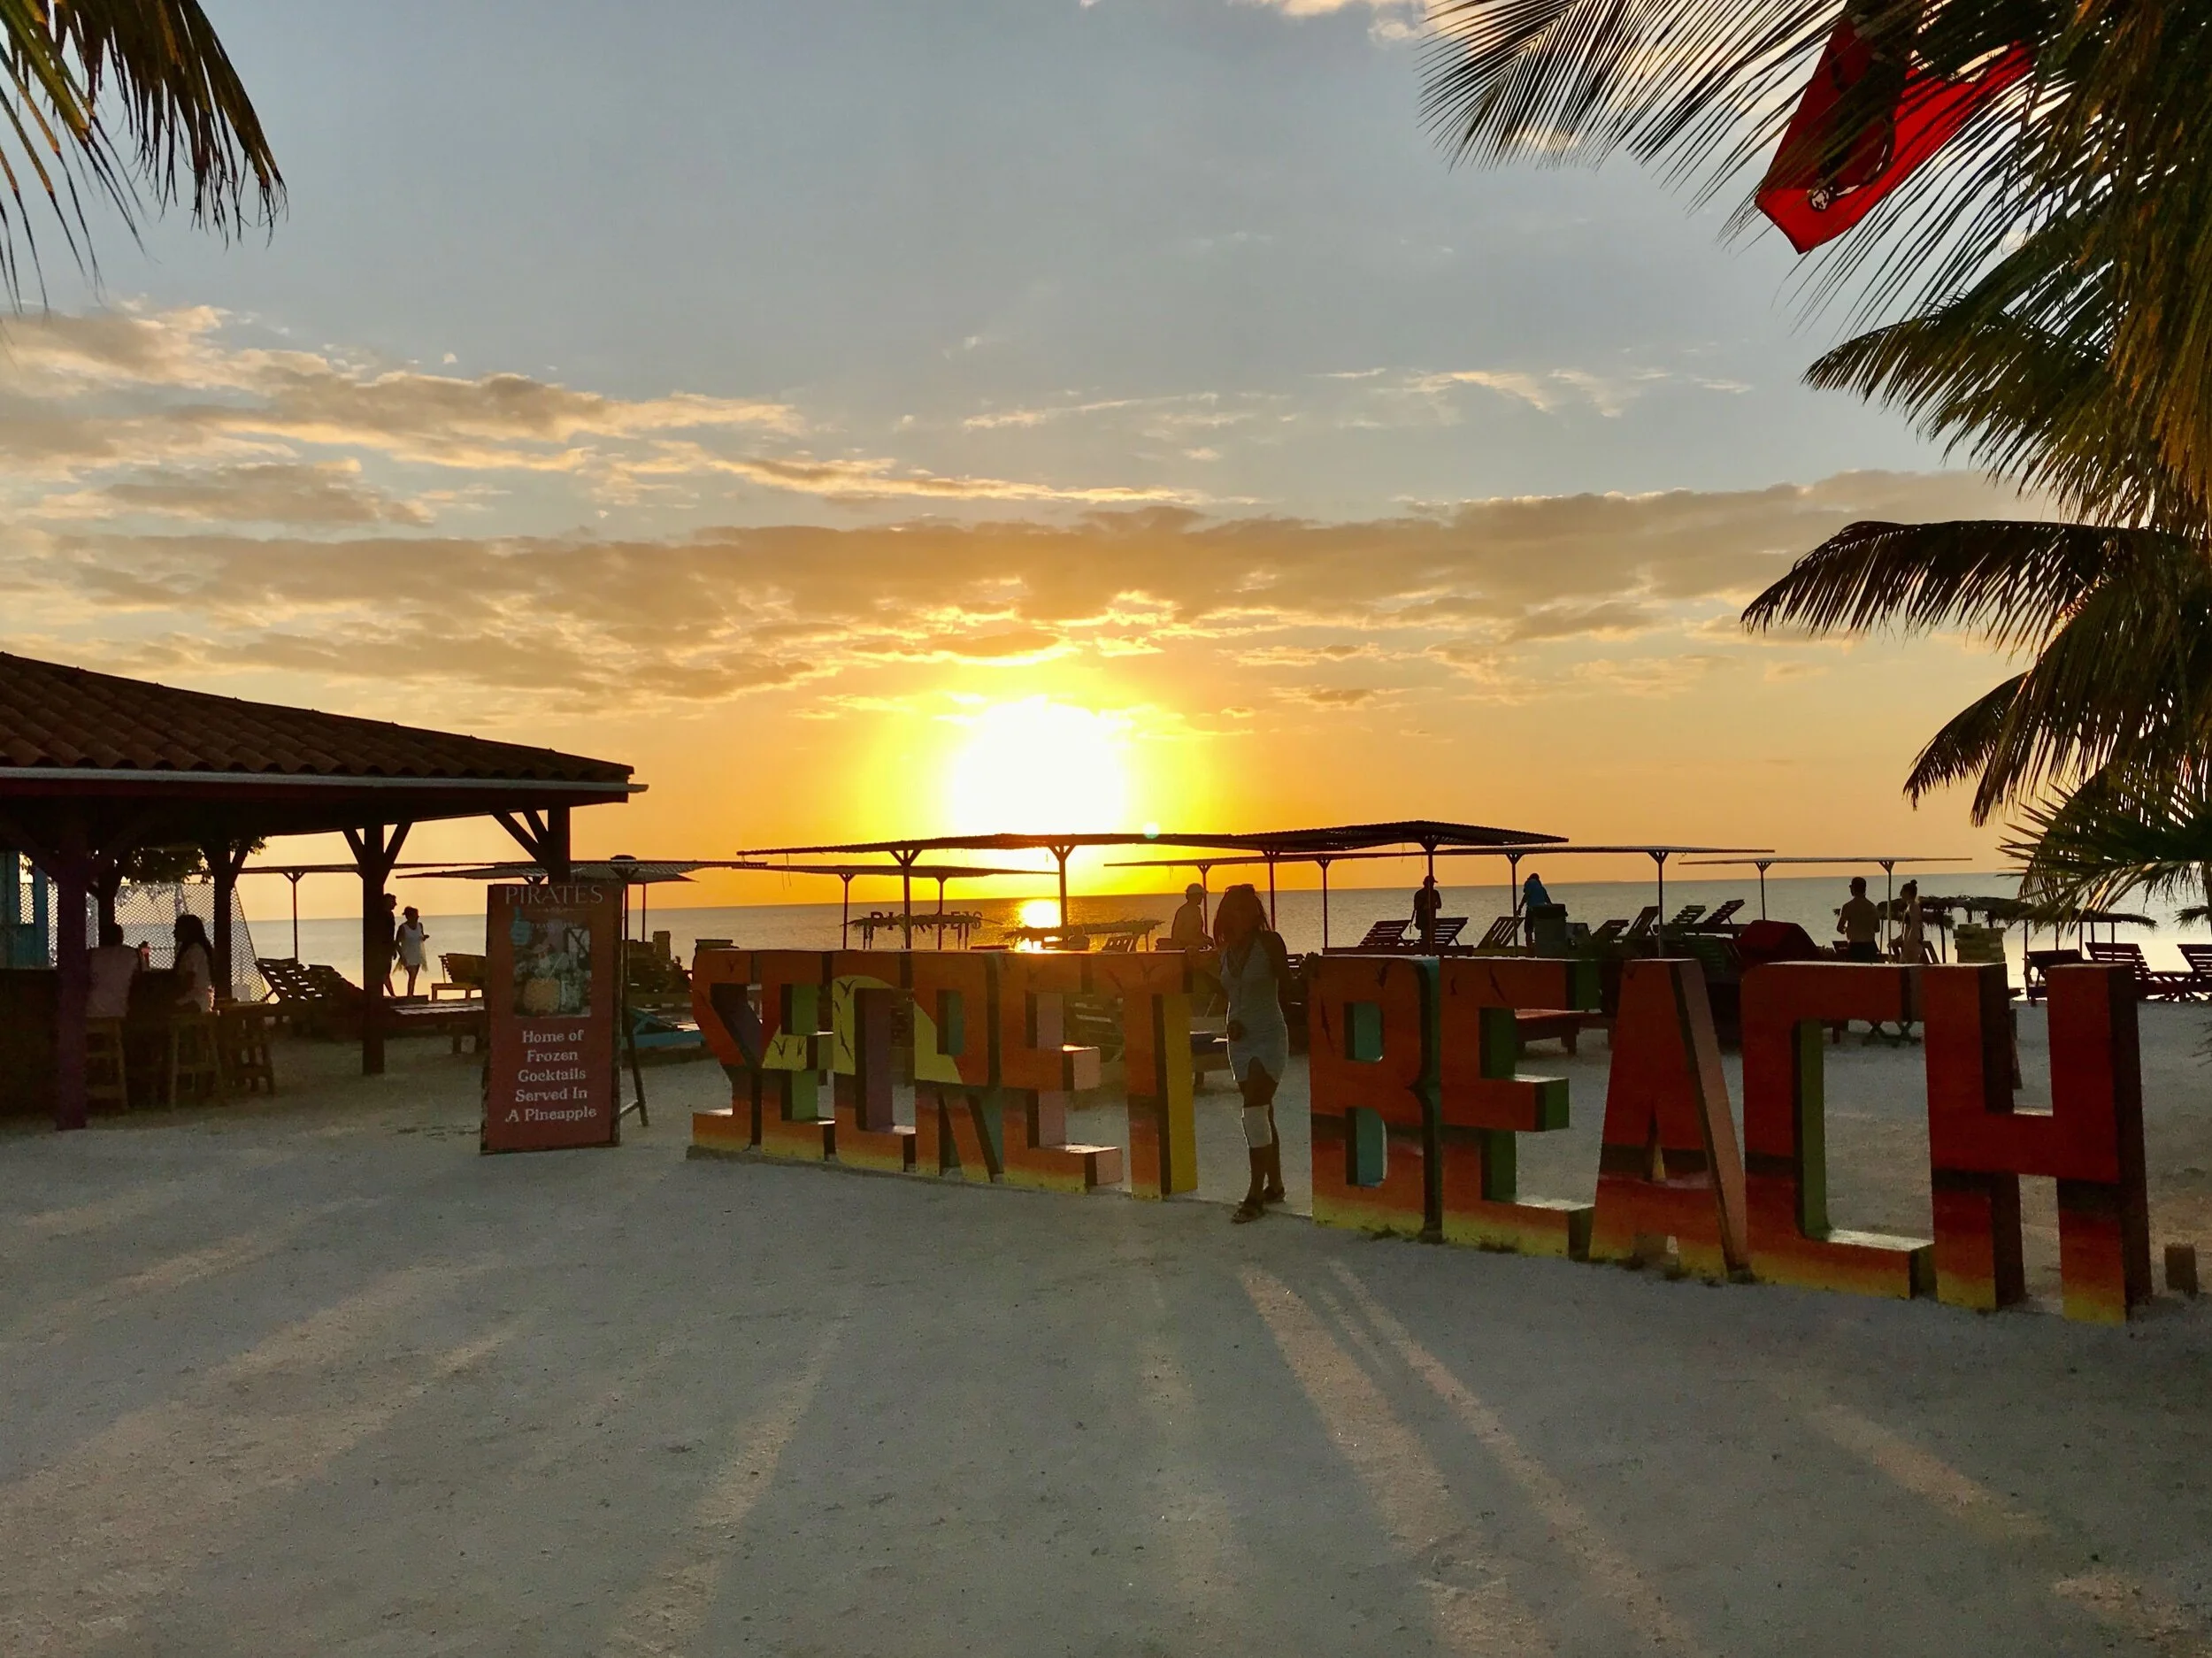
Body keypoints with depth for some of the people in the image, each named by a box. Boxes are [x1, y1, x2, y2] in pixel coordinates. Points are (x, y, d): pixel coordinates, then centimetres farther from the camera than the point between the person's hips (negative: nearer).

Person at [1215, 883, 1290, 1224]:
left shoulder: (1269, 942, -9)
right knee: (1262, 1114, 14)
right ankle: (1275, 1185, 25)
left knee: (1255, 1113, -14)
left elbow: (1286, 986, -11)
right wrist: (1232, 1021, 1)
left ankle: (1255, 1195, -13)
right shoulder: (1225, 950, 8)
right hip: (1240, 1039, 6)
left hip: (1270, 1036, -6)